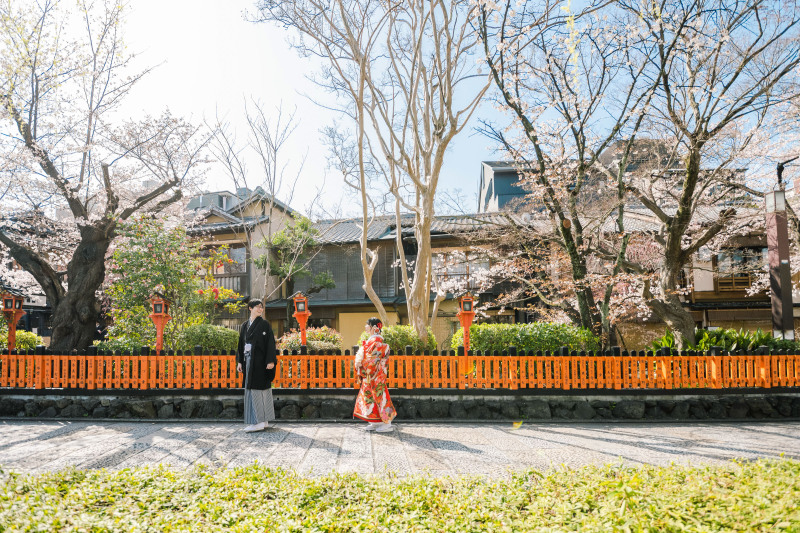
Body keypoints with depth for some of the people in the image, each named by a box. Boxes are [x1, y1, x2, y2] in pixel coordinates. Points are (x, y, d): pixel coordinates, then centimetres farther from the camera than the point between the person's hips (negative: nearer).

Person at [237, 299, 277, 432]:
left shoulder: (264, 324, -3)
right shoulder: (245, 325, 14)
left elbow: (270, 343, -8)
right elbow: (241, 344, 16)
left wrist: (271, 361, -15)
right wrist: (239, 361, 10)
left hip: (259, 361, -6)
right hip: (248, 361, 6)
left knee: (257, 389, -9)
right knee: (251, 389, 7)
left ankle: (259, 421, -5)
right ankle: (263, 421, 14)